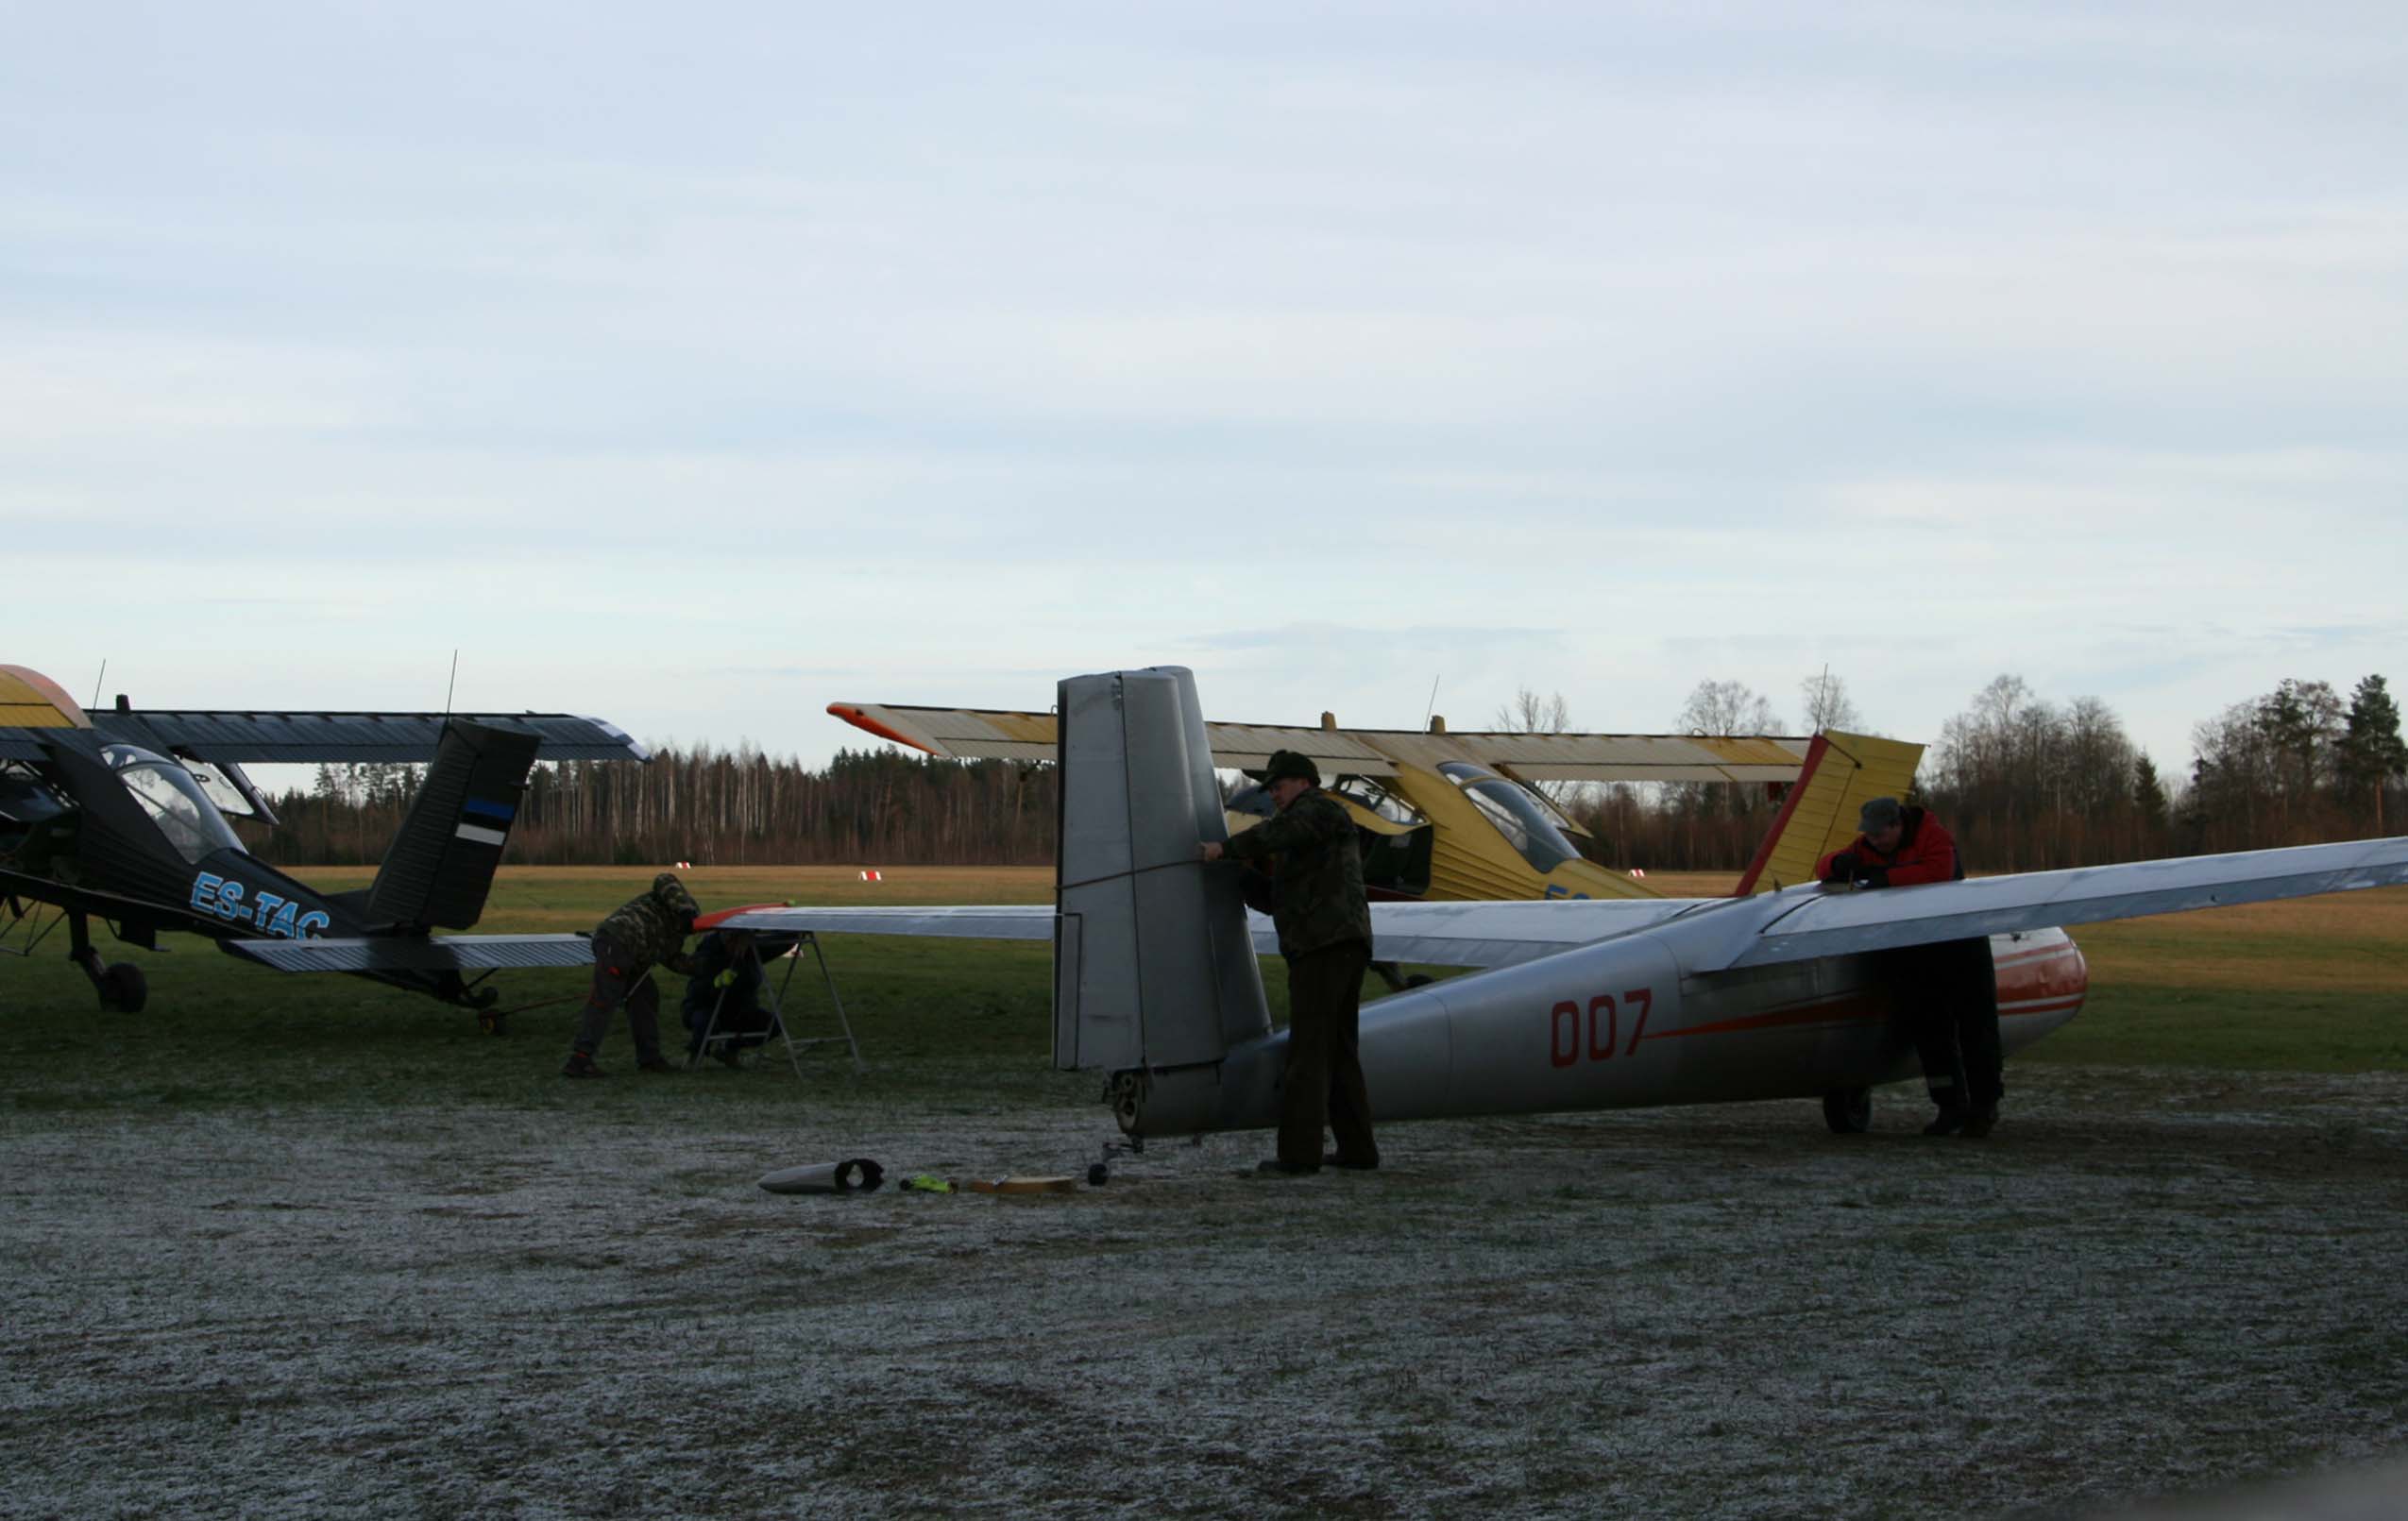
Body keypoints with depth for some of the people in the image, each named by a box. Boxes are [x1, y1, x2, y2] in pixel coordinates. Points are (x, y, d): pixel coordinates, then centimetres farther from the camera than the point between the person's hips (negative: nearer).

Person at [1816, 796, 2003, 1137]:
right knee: (1930, 1028, 0)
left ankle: (1985, 1105, 10)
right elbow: (1825, 867, 3)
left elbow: (1939, 871, -34)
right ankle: (1952, 1106, 5)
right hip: (1916, 952, 5)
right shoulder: (1866, 848, 3)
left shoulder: (1935, 838, -15)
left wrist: (1886, 877, -35)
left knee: (1975, 1025, 1)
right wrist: (1840, 863, -22)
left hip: (1959, 944, -5)